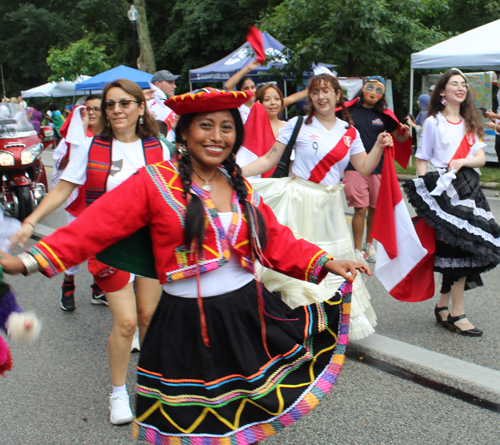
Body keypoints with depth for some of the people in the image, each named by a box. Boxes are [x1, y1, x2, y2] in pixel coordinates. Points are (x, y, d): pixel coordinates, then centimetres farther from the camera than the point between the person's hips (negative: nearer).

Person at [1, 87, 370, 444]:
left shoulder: (241, 188, 8)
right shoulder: (156, 182, -9)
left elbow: (276, 242, 10)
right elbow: (95, 226, -14)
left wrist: (326, 263, -1)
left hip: (248, 313, 4)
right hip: (186, 323, -4)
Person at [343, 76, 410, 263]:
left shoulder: (384, 115, 8)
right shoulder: (349, 110, -1)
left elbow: (399, 138, 13)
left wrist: (405, 133, -9)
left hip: (378, 168, 4)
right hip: (355, 168, -3)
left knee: (374, 208, 11)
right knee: (361, 209, -7)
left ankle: (369, 244, 30)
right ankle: (358, 249, 7)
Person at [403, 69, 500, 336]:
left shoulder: (470, 123, 18)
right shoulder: (433, 122, 2)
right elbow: (422, 161, -1)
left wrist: (462, 162, -12)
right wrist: (424, 190, -12)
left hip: (468, 189, 6)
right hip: (443, 191, -6)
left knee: (460, 249, 3)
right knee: (460, 247, -11)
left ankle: (443, 307, 17)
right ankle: (457, 314, -3)